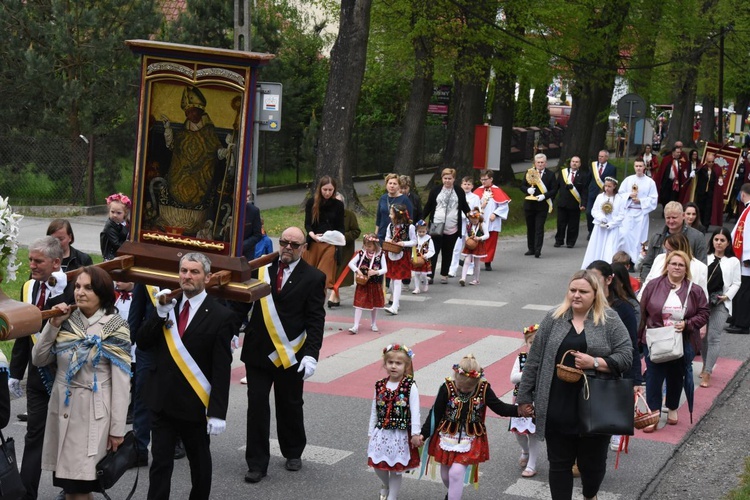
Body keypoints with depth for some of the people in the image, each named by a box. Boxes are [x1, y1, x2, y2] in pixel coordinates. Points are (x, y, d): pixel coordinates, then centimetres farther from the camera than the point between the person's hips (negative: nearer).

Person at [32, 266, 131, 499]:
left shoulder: (115, 327, -6)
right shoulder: (66, 321, 7)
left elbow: (121, 381, -8)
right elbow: (38, 359, 8)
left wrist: (117, 428, -10)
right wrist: (53, 324, -3)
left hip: (94, 411, -4)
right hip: (62, 407, 4)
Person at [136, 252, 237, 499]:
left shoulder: (220, 316, -10)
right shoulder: (166, 306, 5)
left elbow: (222, 370, -12)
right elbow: (141, 343, 0)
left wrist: (218, 412, -16)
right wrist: (161, 313, -14)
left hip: (195, 405, -3)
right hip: (162, 401, 3)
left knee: (199, 461, 15)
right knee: (160, 462, 3)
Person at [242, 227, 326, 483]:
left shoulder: (313, 277, -4)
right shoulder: (261, 269, 1)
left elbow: (316, 320, -6)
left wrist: (311, 355, -14)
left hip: (290, 355, -1)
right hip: (258, 351, 1)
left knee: (290, 406, 14)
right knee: (257, 406, 1)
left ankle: (293, 453, 35)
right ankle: (257, 463, 9)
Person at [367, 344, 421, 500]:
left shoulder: (410, 386, -11)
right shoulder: (380, 386, 1)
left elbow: (415, 411, -11)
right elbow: (374, 411, 8)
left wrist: (415, 434, -13)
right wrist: (371, 433, 10)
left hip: (401, 434, -4)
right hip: (381, 433, 4)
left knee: (396, 468, 5)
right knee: (378, 464, 11)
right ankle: (386, 485, 42)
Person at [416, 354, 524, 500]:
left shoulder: (484, 389, -12)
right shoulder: (447, 388, -14)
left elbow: (500, 407, -5)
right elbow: (435, 414, -7)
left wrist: (519, 410, -22)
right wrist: (423, 434, -11)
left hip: (470, 439, -2)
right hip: (447, 437, 2)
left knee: (456, 473, -16)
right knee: (445, 475, 15)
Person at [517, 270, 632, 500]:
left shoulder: (610, 320, 0)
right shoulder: (554, 319, 4)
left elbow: (625, 356, -5)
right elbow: (535, 360, 5)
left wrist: (595, 362, -18)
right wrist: (525, 396, 5)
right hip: (558, 407, 1)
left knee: (593, 461, 12)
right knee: (559, 463, 6)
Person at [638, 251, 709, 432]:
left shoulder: (694, 291, -1)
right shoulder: (653, 286, -3)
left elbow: (704, 314, 2)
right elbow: (642, 313, 0)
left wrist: (687, 324, -15)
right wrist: (639, 336, -1)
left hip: (683, 344, 1)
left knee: (676, 378, 15)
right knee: (654, 378, -2)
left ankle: (673, 409, 37)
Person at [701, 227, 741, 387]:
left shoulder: (733, 262, 2)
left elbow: (736, 283, 3)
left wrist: (727, 296, -11)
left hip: (720, 304, -3)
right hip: (702, 301, 3)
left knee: (713, 337, -6)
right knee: (701, 336, 9)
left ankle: (707, 373, -5)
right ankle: (705, 365, 30)